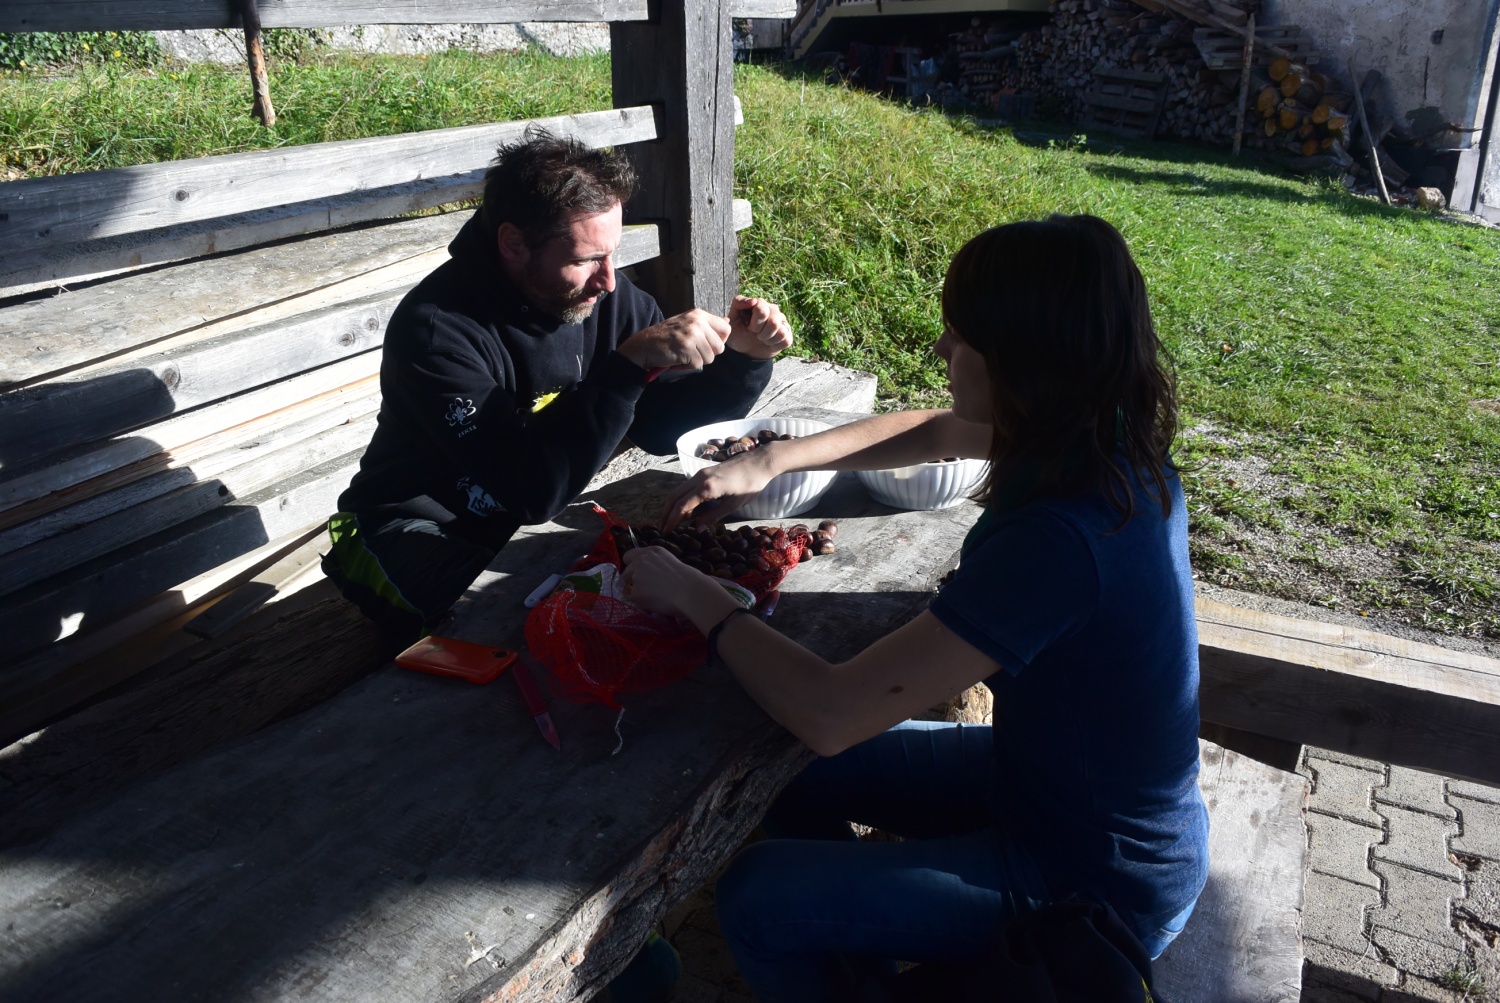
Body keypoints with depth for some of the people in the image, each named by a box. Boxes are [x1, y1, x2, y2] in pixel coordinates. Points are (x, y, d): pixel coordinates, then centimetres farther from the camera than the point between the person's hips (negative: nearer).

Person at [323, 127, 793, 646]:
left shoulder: (602, 292, -7)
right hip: (423, 531, -5)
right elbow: (531, 486, -35)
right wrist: (633, 362, -40)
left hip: (550, 517, 5)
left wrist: (744, 357, -16)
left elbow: (662, 425, 0)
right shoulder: (435, 328, -26)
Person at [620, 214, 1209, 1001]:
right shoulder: (1110, 442, -9)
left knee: (757, 896, -7)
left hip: (1098, 883, -8)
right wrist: (772, 460, 0)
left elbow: (830, 714, -32)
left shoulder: (1056, 540, -36)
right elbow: (934, 432, 10)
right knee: (800, 783, 15)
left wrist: (695, 597, -18)